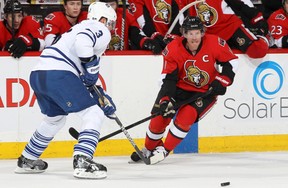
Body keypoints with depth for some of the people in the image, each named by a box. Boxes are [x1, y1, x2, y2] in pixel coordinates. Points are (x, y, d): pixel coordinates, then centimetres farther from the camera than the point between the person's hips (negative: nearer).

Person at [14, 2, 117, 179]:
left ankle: (27, 161, 41)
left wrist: (102, 97, 33)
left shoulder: (82, 28, 33)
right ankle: (82, 162, -20)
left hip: (38, 75, 10)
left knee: (55, 119, 32)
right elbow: (83, 42, -20)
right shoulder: (101, 31, 5)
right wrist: (91, 66, -13)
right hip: (58, 75, -10)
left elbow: (86, 78, 35)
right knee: (94, 115, -5)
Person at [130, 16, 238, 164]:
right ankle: (149, 149, 20)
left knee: (185, 118, -22)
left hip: (206, 91, -1)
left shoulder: (214, 44, -20)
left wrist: (221, 81, -15)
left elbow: (231, 61, -6)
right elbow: (168, 78, -19)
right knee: (160, 117, -7)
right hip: (180, 87, 2)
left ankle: (164, 150, -4)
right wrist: (165, 99, -31)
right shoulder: (173, 50, -19)